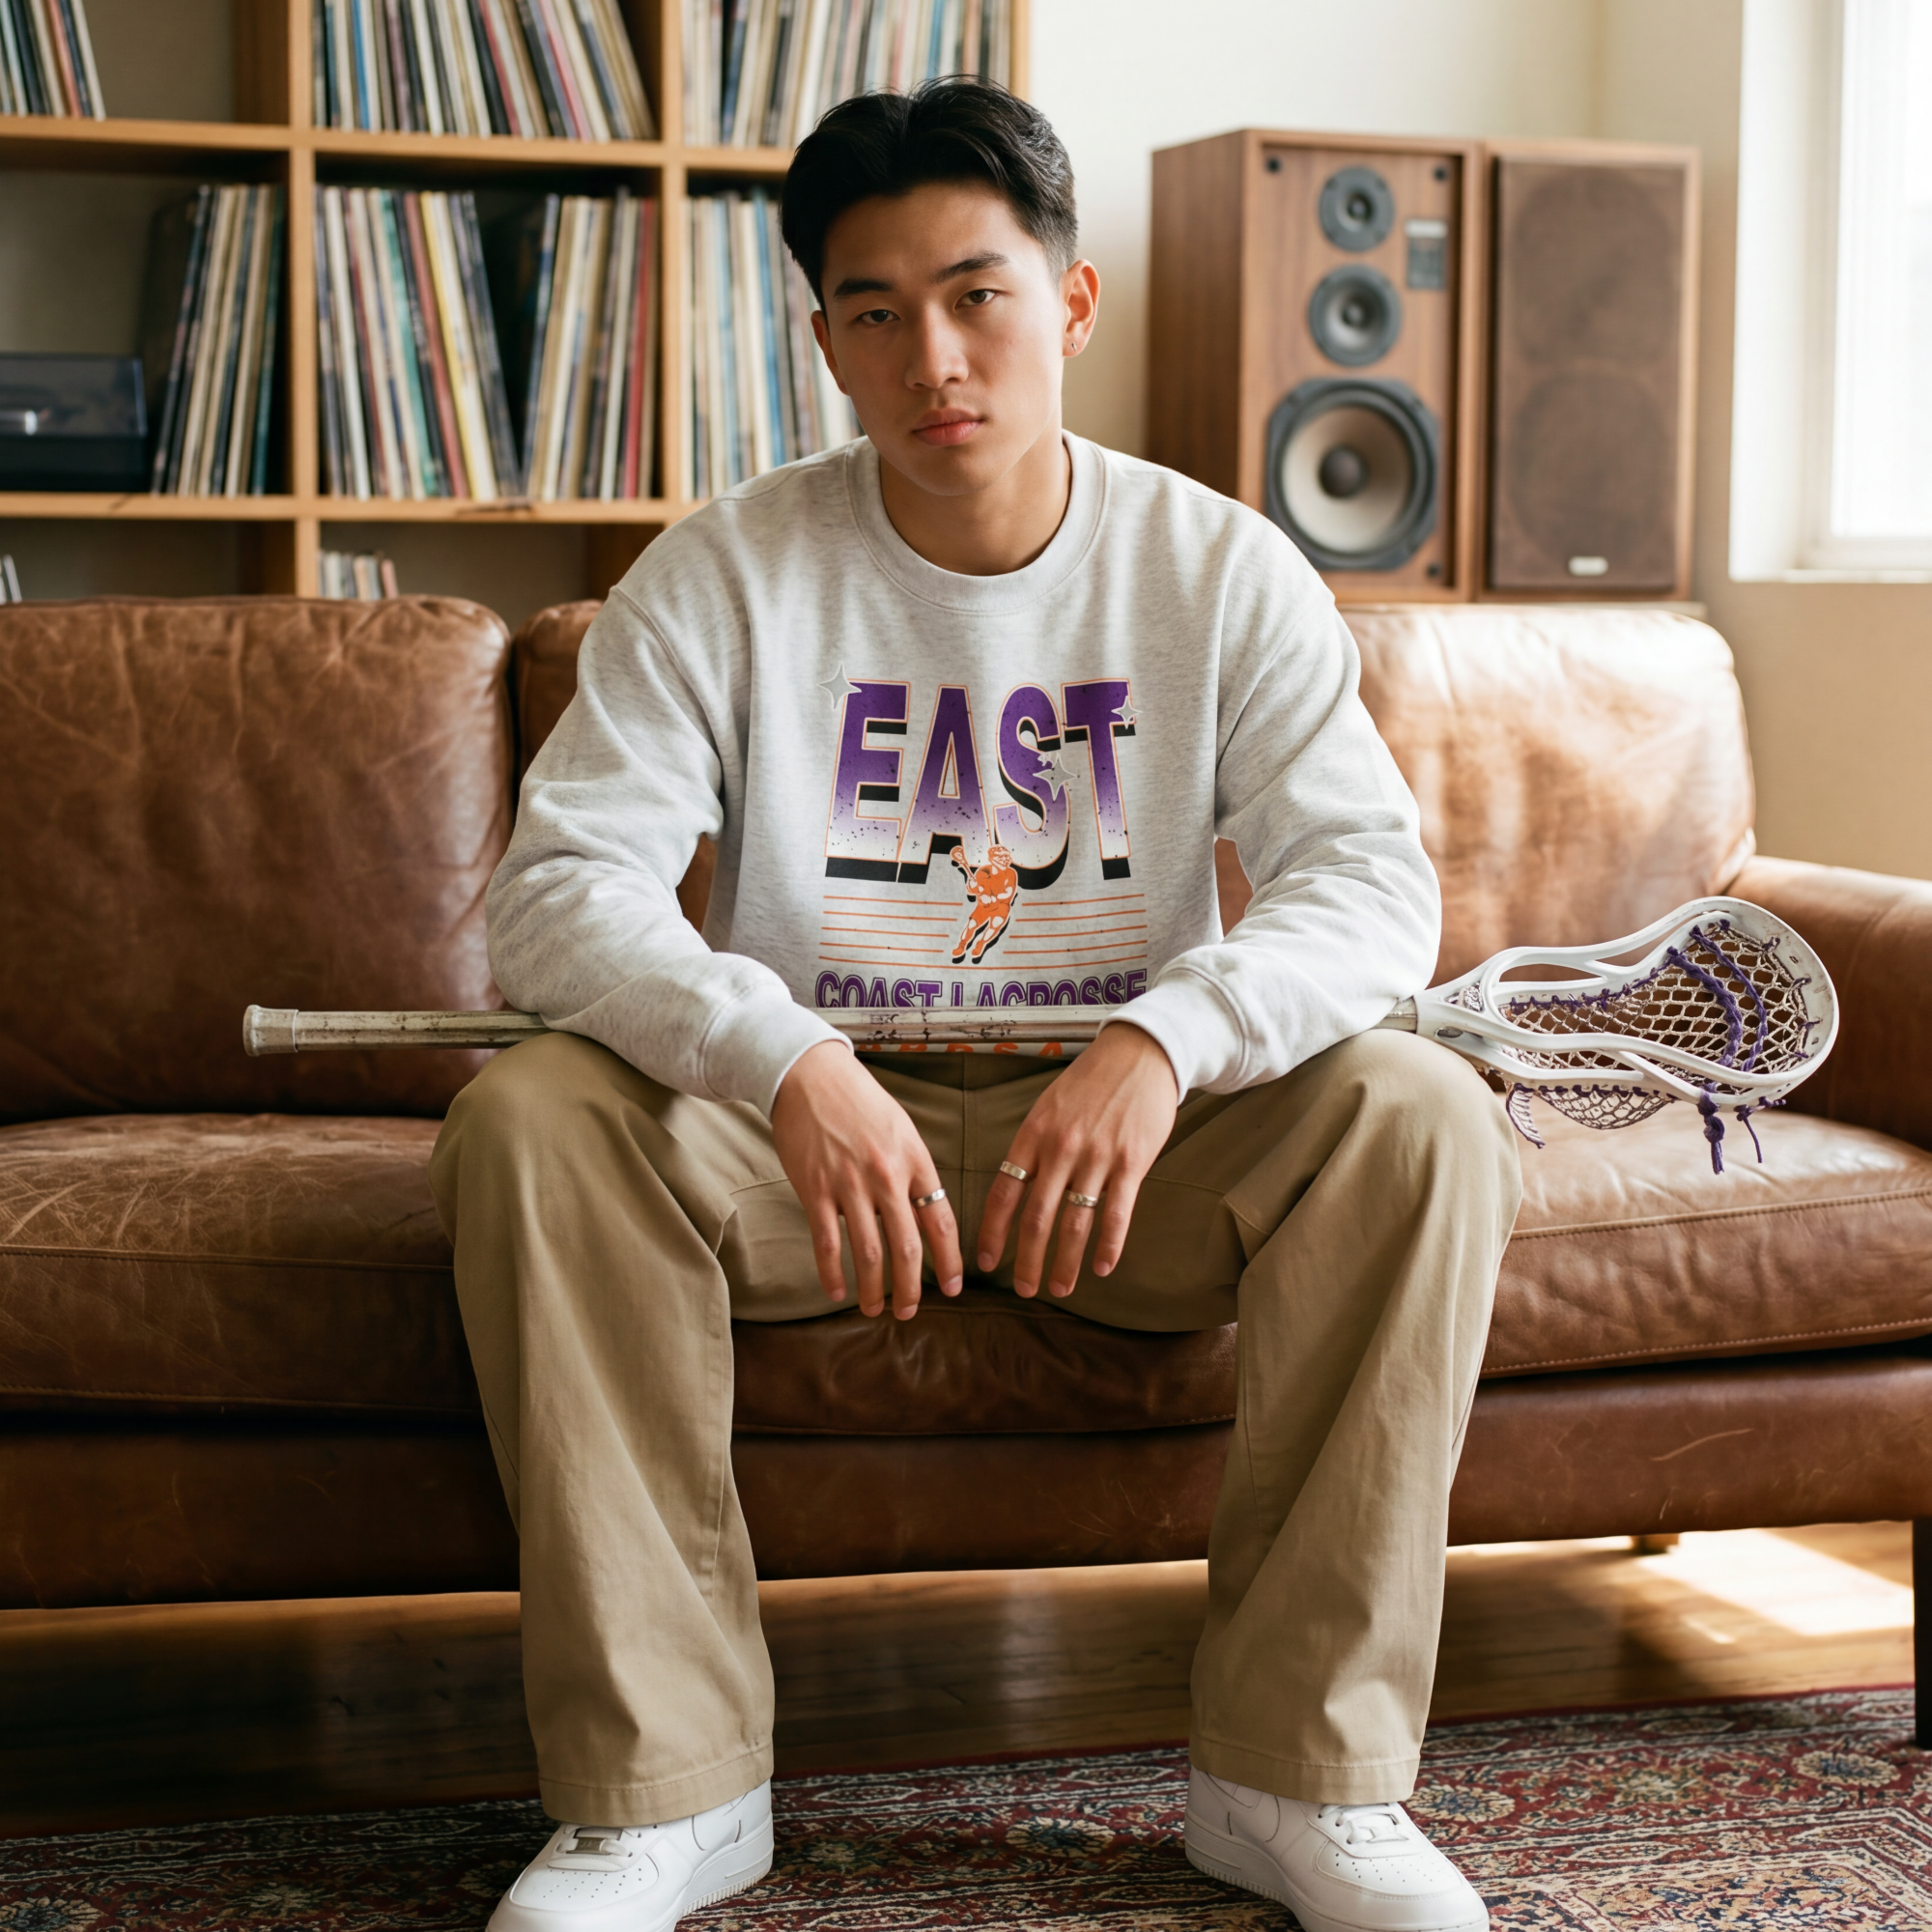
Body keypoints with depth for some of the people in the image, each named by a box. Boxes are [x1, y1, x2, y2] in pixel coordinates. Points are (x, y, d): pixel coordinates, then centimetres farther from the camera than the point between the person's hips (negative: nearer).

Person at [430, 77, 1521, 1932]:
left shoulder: (1222, 569, -3)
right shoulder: (727, 572, -5)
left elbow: (1373, 879, -11)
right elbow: (558, 881, -15)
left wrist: (1167, 1036, -33)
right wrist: (785, 1060, -35)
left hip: (1128, 1117, 1)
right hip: (806, 1117, 0)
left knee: (1419, 1116, -26)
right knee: (526, 1117, -27)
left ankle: (1298, 1772, -17)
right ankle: (662, 1782, -19)